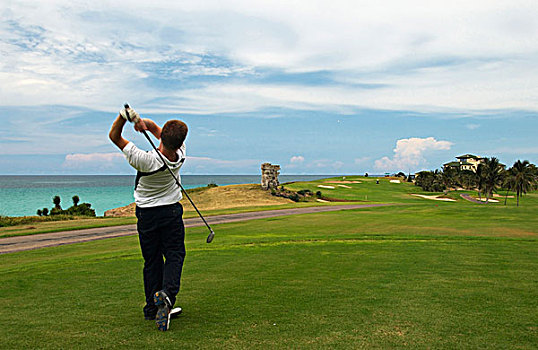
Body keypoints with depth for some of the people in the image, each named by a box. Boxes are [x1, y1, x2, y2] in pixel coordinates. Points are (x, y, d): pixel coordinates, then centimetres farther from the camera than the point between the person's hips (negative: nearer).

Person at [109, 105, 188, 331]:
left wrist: (124, 116, -31)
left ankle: (152, 307, 17)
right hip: (172, 211, 1)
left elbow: (114, 137, -17)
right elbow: (156, 129, -8)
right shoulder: (180, 155, -17)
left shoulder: (146, 161, -28)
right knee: (174, 255, 4)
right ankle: (167, 293, -22)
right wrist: (143, 122, -29)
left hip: (146, 214, -1)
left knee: (152, 260, 11)